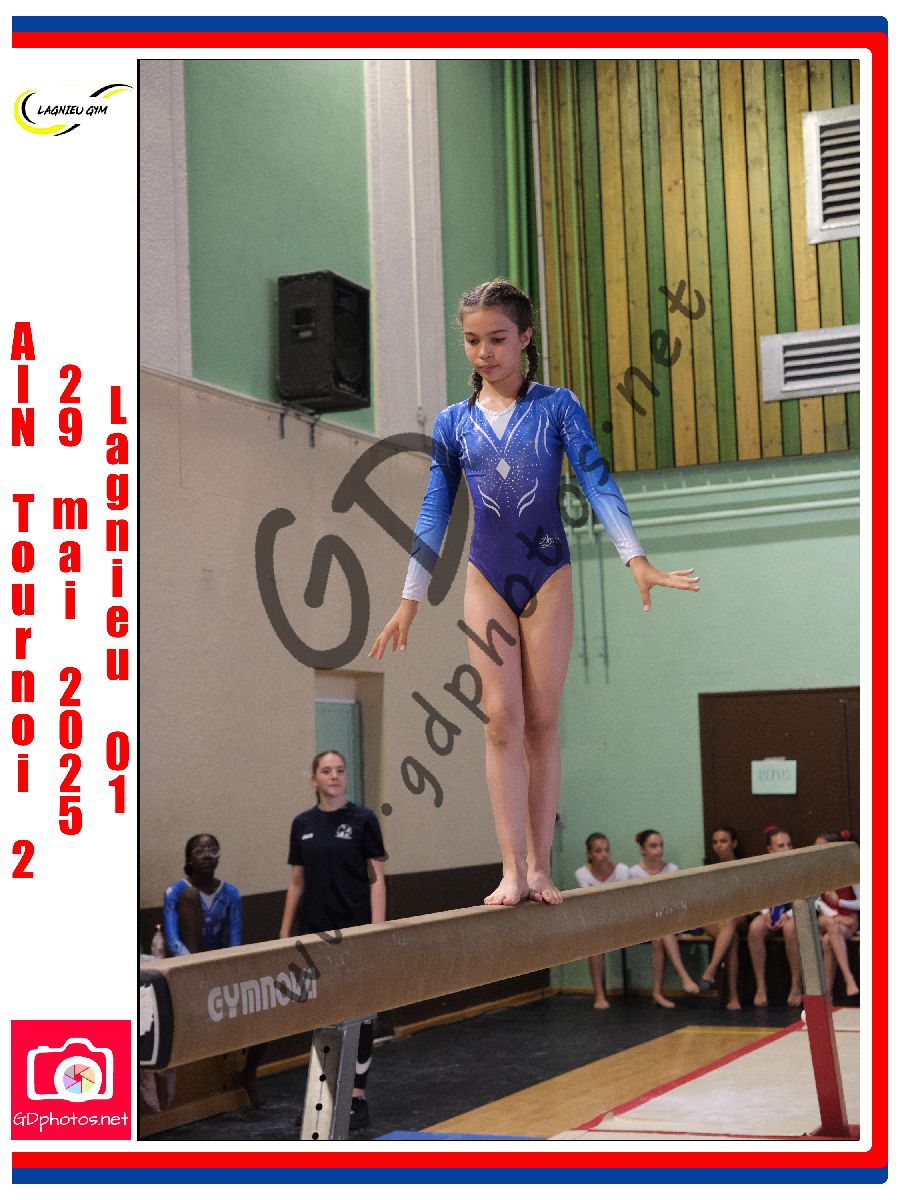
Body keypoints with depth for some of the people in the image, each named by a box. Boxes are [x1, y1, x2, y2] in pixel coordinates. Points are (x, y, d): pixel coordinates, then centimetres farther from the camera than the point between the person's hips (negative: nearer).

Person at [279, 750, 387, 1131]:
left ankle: (357, 1096, 9)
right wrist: (285, 932, 9)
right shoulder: (303, 824, 6)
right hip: (313, 932, 4)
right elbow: (296, 882, 11)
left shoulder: (362, 820, -4)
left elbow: (376, 878, -5)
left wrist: (377, 929, -12)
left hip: (353, 931, -3)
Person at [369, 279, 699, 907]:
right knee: (502, 720, -4)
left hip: (548, 576, -1)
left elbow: (597, 482, -7)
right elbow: (434, 513, 8)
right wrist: (410, 601, 6)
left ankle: (540, 865, 9)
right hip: (487, 579, 1)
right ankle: (513, 869, -3)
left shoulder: (556, 406, -1)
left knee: (542, 721, 2)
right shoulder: (453, 422, 6)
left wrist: (638, 560, -18)